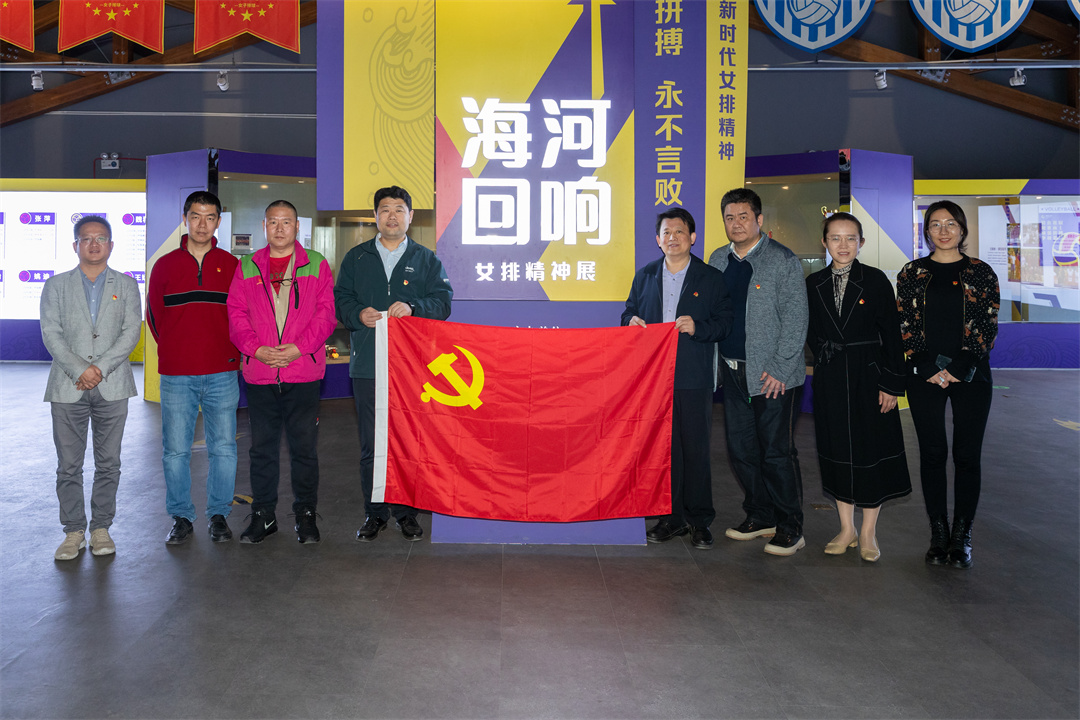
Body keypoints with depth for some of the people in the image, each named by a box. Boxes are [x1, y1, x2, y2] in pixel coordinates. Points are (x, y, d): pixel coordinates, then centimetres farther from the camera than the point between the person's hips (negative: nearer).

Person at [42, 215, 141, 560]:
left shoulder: (126, 285, 10)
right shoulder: (56, 285, 10)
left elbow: (131, 332, -1)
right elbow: (51, 334, 0)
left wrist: (100, 368, -13)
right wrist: (79, 371, -13)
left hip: (112, 387, 0)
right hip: (68, 387, 0)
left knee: (108, 463, 5)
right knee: (68, 464, 2)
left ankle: (101, 528, 15)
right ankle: (74, 531, 13)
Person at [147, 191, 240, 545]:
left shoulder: (231, 266, 5)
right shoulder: (165, 265, 6)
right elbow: (154, 315, 12)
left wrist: (235, 353, 2)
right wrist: (174, 352, 8)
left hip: (222, 374, 0)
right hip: (176, 376, 0)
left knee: (223, 448, 4)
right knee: (176, 450, 4)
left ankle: (219, 515, 17)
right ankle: (181, 517, 17)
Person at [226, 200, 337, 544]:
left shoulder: (316, 265, 6)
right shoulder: (247, 267, 12)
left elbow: (325, 312, -1)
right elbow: (236, 314, 6)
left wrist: (298, 347, -14)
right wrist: (256, 348, -10)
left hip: (303, 372, -2)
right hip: (259, 374, 2)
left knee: (304, 447, 4)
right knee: (262, 448, 9)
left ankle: (306, 515, 17)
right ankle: (263, 515, 20)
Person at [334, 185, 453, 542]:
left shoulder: (426, 259, 11)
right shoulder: (356, 258, 14)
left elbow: (442, 301, 2)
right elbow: (340, 299, 11)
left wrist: (412, 308, -16)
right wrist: (358, 314, -10)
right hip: (367, 365, 1)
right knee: (371, 444, 5)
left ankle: (406, 511, 15)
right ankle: (374, 513, 16)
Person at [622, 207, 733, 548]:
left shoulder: (711, 278, 4)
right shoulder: (645, 276, 13)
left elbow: (725, 322, 1)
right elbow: (629, 313, 20)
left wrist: (698, 327, -17)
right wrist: (632, 322, -3)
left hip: (694, 379, -3)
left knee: (695, 449, 1)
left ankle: (699, 520, 12)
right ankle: (672, 517, 18)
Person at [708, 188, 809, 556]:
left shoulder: (782, 260, -6)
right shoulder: (718, 260, 11)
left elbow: (795, 319, -8)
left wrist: (779, 369, -14)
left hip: (774, 376, -6)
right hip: (734, 372, 6)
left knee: (777, 452, -1)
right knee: (741, 450, 10)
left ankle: (790, 528, 12)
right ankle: (760, 517, 26)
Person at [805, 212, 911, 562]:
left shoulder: (876, 280, -5)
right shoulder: (813, 284, 4)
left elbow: (891, 334, -6)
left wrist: (891, 383, -10)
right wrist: (825, 356, -1)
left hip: (869, 376, -3)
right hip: (830, 380, 3)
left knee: (871, 451, 3)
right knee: (837, 450, 9)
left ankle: (868, 533, 17)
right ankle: (846, 529, 22)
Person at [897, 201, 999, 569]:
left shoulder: (981, 272, 6)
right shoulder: (912, 273, 8)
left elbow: (989, 327, 1)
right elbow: (905, 326, 3)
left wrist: (959, 368, -10)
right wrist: (930, 368, -8)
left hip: (971, 375, 0)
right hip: (924, 376, 1)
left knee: (967, 455, 1)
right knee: (932, 453, 3)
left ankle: (962, 535, 11)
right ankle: (938, 533, 12)